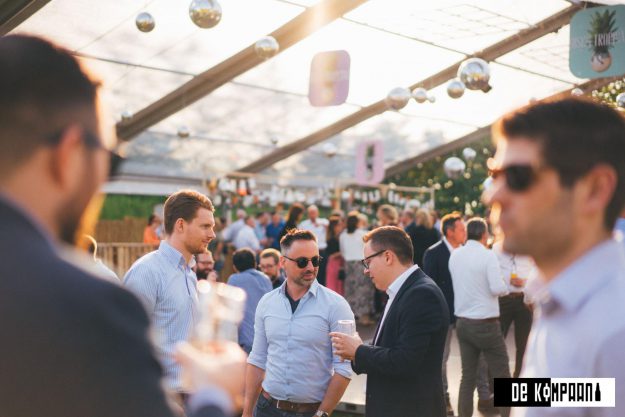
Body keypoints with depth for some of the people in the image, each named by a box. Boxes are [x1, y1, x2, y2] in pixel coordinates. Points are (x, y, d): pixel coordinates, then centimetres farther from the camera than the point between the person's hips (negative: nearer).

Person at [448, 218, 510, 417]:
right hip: (486, 323, -5)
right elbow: (497, 288, -17)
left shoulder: (454, 255, 4)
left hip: (462, 322, 6)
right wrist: (506, 287, 2)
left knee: (468, 377, 12)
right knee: (502, 376, 6)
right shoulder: (488, 255, -12)